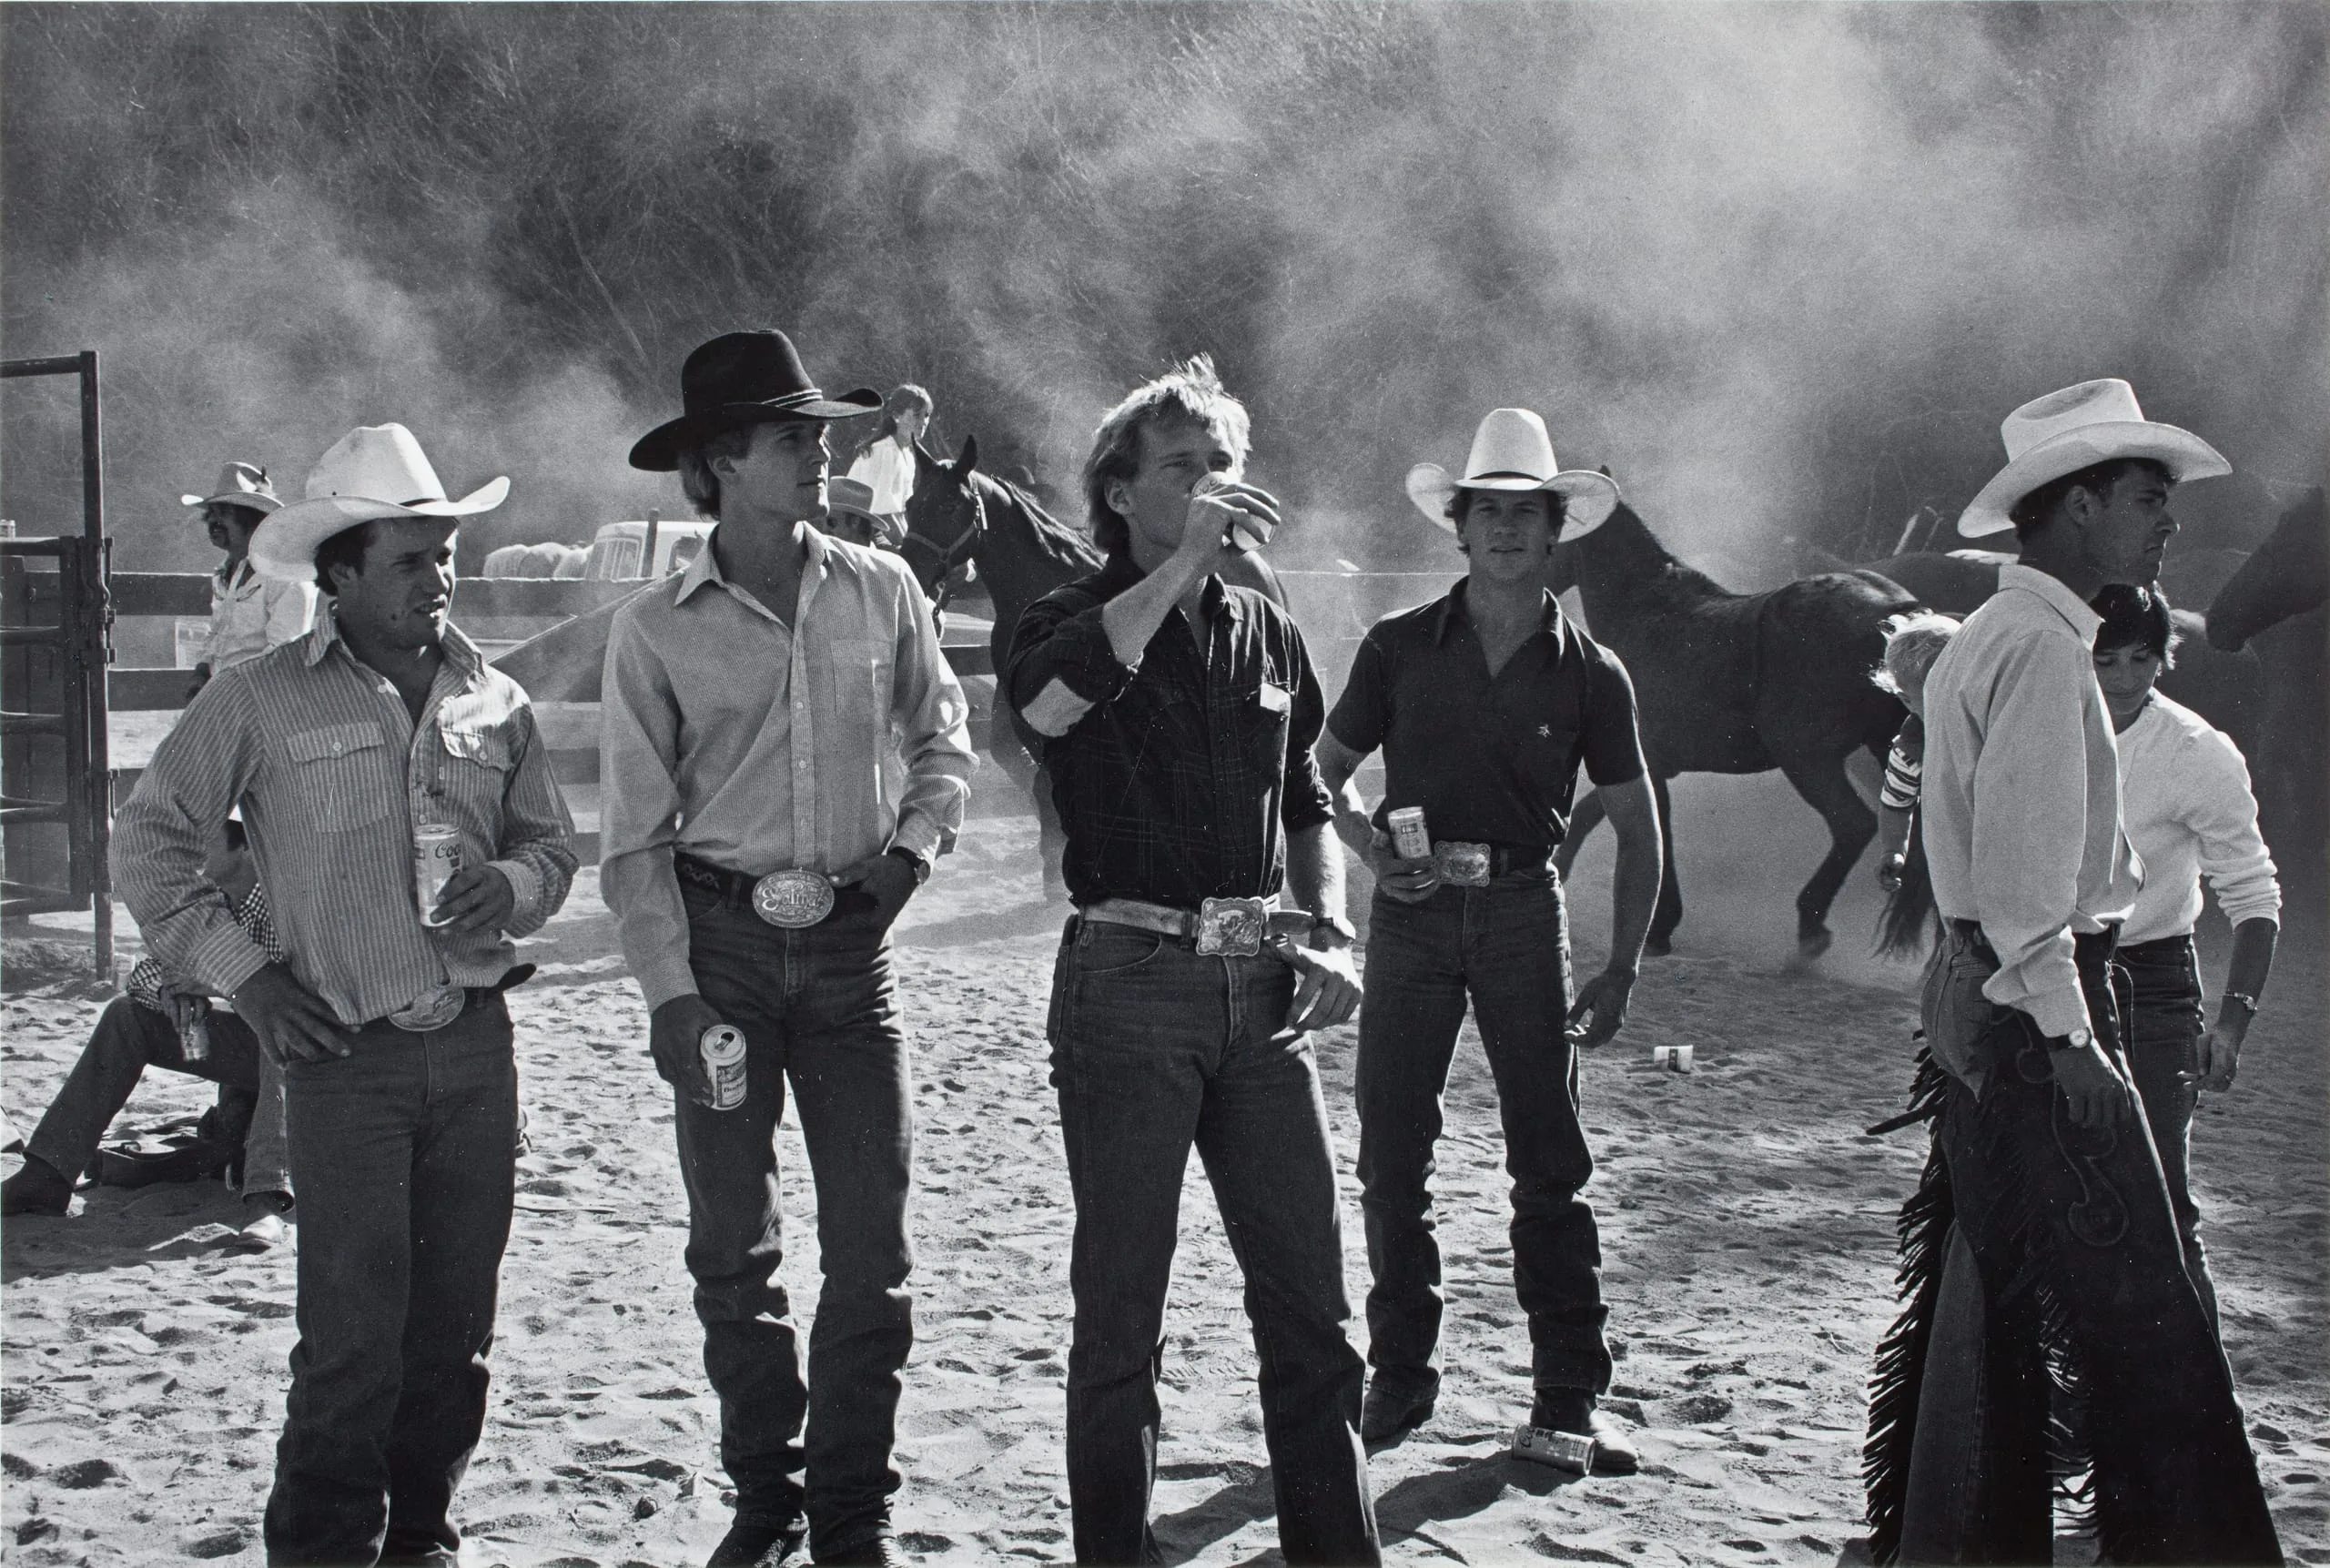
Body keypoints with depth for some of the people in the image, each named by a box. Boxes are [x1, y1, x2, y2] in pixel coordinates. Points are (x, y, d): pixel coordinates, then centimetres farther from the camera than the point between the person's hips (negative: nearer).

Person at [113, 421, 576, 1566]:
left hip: (477, 1042, 4)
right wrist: (241, 973, -3)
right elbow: (148, 844, 3)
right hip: (345, 1055, -4)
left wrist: (512, 886, -4)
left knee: (457, 1324, 8)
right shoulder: (258, 702, -2)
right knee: (355, 1332, -7)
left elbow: (554, 843, 19)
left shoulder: (494, 702, 10)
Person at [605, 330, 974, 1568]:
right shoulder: (656, 632, -3)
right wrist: (670, 992, -10)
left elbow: (942, 739, 16)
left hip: (851, 947, 1)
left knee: (873, 1246, 0)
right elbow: (634, 837, -1)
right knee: (732, 1244, 6)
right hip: (720, 940, -1)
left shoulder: (880, 593, 2)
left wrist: (913, 842, -3)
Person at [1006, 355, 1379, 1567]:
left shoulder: (1266, 632, 14)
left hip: (1261, 986, 4)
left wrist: (1329, 933, 7)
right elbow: (1043, 700, -27)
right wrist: (1184, 561, -26)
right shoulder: (1073, 620, -1)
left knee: (1310, 1295, 4)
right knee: (1121, 1300, 2)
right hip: (1128, 982, -4)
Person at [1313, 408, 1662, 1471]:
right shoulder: (1400, 649, 2)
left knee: (1550, 1160, -1)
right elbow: (1324, 773, 11)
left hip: (1523, 912, 0)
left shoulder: (1589, 673, 2)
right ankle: (1400, 1377, 15)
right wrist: (1370, 847, -9)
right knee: (1391, 1155, 2)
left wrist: (1622, 968, 4)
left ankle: (1570, 1396, 5)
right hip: (1413, 911, 0)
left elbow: (1635, 824, 9)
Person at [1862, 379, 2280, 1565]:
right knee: (2136, 1315, -8)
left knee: (1982, 1306, 13)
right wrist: (2067, 1031, -19)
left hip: (1976, 989, 11)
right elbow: (2024, 868, -21)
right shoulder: (2042, 647, -14)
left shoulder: (1984, 640, 18)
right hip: (2034, 1001, -11)